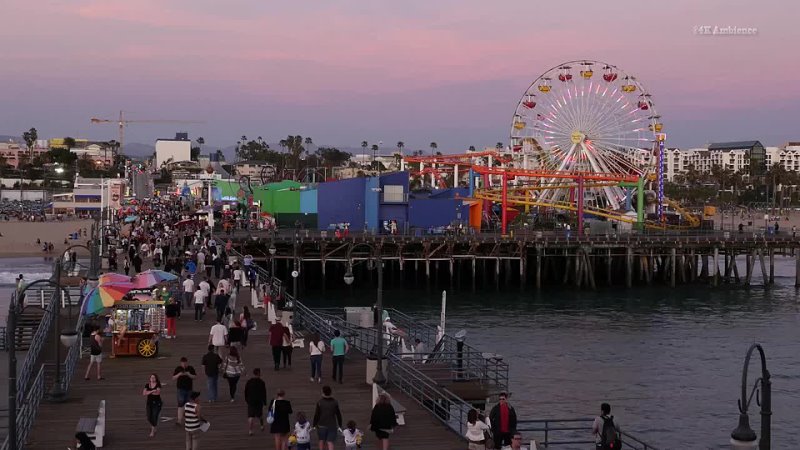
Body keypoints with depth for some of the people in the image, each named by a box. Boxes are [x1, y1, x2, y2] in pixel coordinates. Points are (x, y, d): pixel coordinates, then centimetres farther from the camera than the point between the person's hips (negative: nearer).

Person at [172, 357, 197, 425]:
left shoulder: (191, 368, 1)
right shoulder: (178, 369, -2)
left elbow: (194, 377, -1)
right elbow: (173, 378, -1)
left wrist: (189, 375, -19)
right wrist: (179, 375, -20)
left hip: (189, 389, 2)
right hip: (181, 388, -2)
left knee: (187, 403, 15)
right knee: (180, 403, -9)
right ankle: (180, 419, -12)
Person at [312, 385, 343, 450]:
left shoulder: (319, 402, -11)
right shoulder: (335, 402, -4)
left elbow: (316, 415, -7)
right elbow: (338, 415, 2)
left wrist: (314, 424, 6)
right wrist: (340, 425, 14)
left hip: (322, 425, -1)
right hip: (332, 425, 1)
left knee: (322, 441, 19)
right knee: (330, 442, -1)